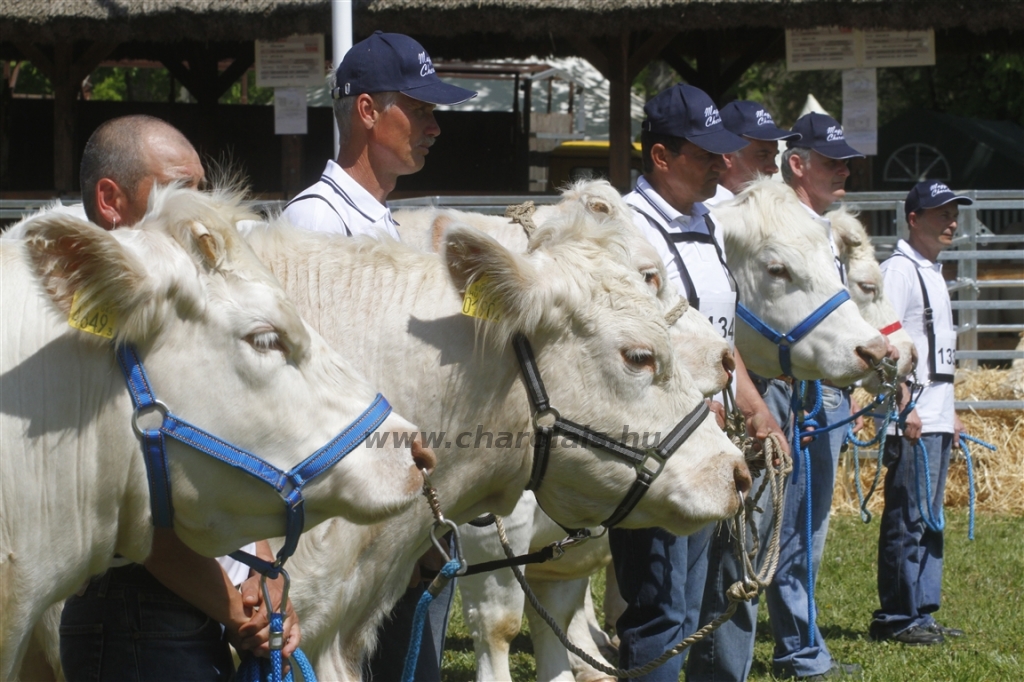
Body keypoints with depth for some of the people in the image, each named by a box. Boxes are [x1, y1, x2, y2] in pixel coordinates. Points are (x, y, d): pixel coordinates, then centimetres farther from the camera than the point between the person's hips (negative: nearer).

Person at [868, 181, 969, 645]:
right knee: (908, 519, -7)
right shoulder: (899, 270, -10)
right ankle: (896, 619, -3)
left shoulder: (933, 272, 20)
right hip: (913, 421, -10)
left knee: (928, 520, 12)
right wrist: (904, 407, -23)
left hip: (936, 419, 10)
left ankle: (920, 614, 17)